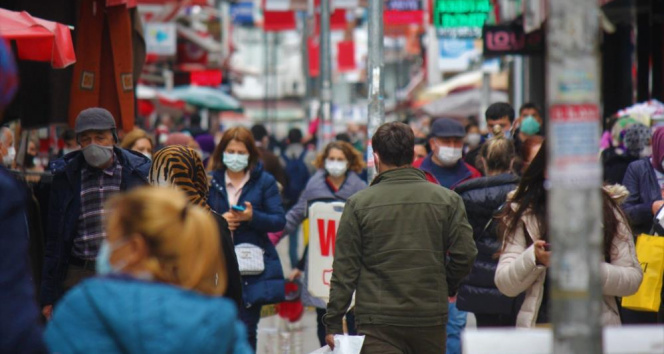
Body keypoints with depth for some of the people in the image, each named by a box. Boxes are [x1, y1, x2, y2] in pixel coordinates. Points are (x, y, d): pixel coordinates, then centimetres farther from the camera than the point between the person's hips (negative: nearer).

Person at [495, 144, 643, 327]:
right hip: (539, 325, 0)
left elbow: (633, 278, 3)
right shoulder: (523, 214, 8)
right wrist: (534, 259, -13)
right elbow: (504, 285, 4)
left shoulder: (607, 210, 7)